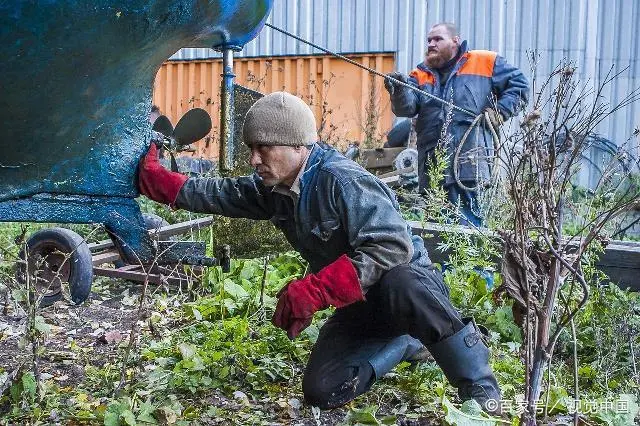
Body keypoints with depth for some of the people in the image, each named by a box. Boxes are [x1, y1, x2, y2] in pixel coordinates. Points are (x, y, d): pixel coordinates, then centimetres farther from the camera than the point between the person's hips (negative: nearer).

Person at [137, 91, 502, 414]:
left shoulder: (341, 179, -29)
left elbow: (392, 246, -38)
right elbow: (220, 193, 8)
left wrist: (312, 291, -39)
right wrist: (155, 180, -1)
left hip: (408, 280, -8)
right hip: (360, 301, 8)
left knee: (398, 286, -45)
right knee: (322, 390, -6)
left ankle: (479, 384, -22)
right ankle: (406, 342, 16)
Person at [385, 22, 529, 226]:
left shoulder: (485, 62, 11)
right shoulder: (420, 75, 17)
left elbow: (519, 85, 12)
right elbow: (406, 108, 0)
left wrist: (499, 112, -2)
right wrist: (399, 90, -22)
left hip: (469, 167, -4)